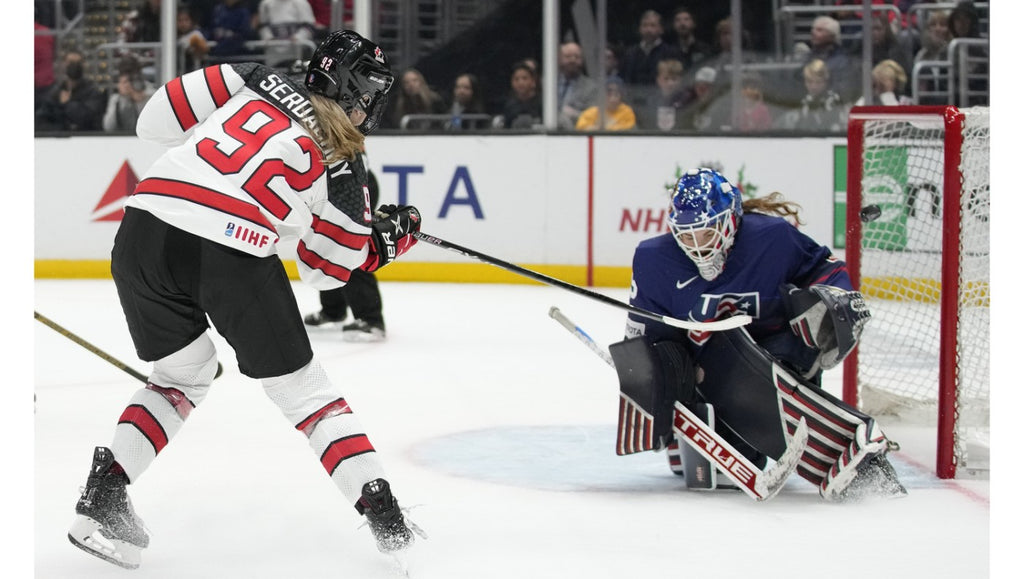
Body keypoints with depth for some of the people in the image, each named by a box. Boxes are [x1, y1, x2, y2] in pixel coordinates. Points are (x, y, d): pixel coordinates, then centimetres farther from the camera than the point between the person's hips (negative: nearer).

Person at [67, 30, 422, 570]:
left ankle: (101, 496, 18)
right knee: (299, 385, 13)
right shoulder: (343, 170, 12)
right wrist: (385, 239, 35)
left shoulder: (256, 80, 19)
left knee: (182, 375, 27)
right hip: (231, 253, -4)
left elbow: (156, 119, 15)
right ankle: (383, 515, 9)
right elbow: (325, 270, 21)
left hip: (145, 225, 4)